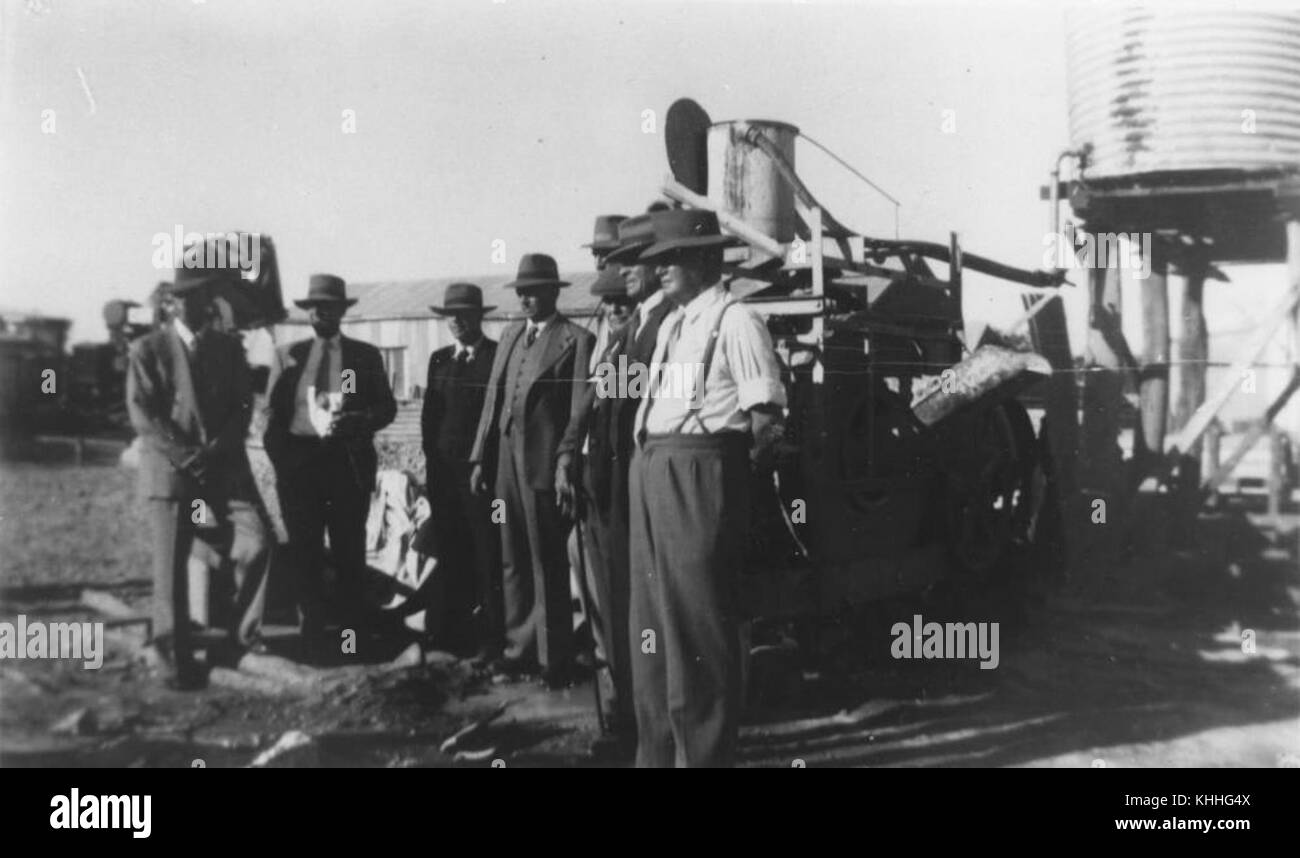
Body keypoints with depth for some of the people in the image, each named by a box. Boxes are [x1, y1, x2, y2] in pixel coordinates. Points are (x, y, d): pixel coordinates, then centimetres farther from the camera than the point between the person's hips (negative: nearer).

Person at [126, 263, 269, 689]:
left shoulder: (229, 347, 15)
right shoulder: (148, 349, 4)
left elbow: (242, 406, 8)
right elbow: (142, 413, -4)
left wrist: (216, 450, -9)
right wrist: (185, 456, -14)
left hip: (225, 469, 3)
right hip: (170, 470, -2)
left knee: (255, 545, -14)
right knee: (171, 567, -3)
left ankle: (236, 634, 5)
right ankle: (175, 659, 7)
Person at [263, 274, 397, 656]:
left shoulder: (365, 355, 9)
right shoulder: (287, 355, 12)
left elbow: (387, 407, 7)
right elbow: (273, 414, 9)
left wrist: (355, 421, -13)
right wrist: (281, 462, -2)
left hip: (349, 463, -1)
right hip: (298, 462, 1)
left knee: (350, 552, 1)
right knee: (305, 553, 3)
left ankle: (352, 630, 11)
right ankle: (313, 635, 11)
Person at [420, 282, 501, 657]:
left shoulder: (500, 355, -1)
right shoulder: (439, 359, 15)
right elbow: (429, 414, 17)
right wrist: (433, 458, 8)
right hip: (443, 469, 5)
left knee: (488, 556, -4)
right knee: (449, 554, 7)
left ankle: (493, 636, 2)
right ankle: (453, 630, 15)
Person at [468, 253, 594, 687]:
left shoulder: (576, 341, -7)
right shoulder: (510, 335, 14)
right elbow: (493, 398, 14)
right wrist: (481, 457, 10)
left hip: (545, 462, -7)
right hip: (507, 460, 7)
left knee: (548, 565, 1)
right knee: (513, 562, 13)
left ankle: (554, 659, 11)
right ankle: (519, 648, 24)